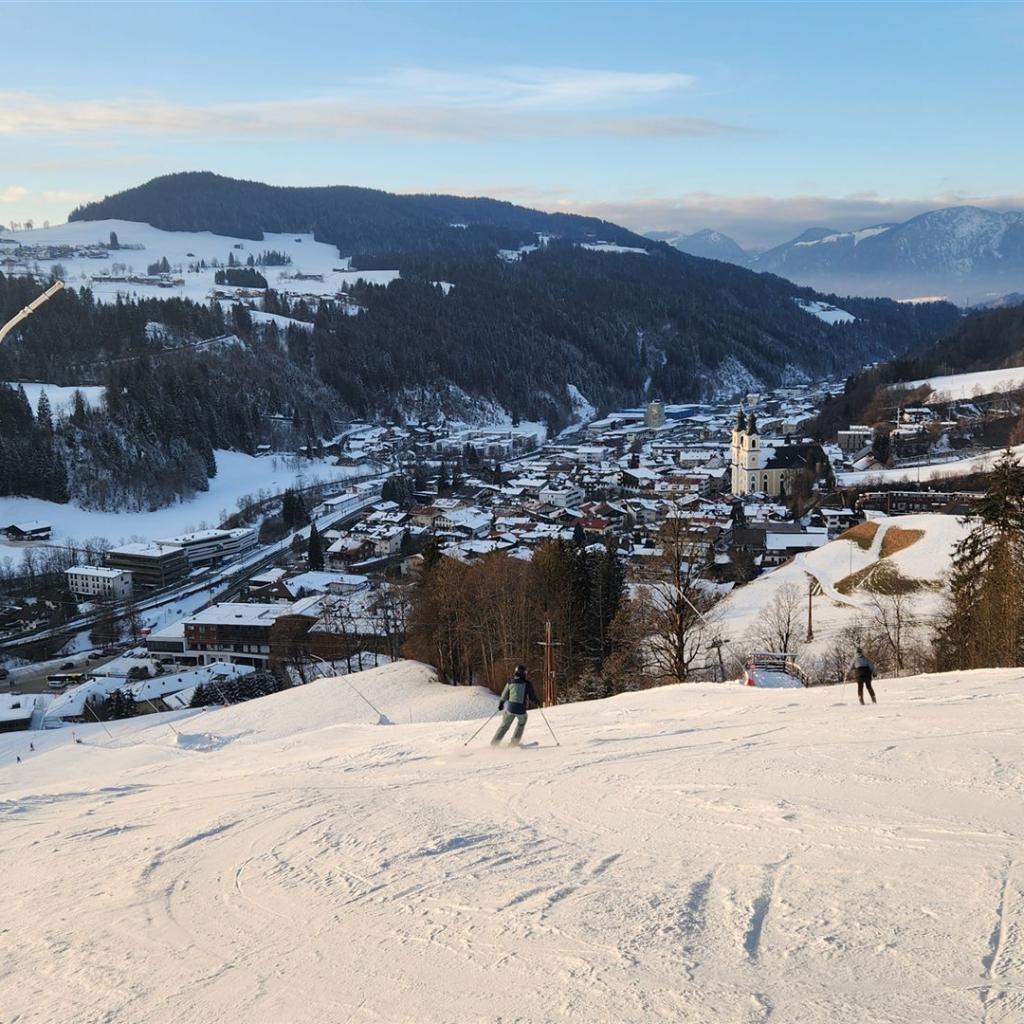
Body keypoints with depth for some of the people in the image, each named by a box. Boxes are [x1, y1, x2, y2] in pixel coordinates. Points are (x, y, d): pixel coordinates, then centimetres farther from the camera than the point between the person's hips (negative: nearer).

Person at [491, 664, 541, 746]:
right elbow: (533, 697, 1)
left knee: (504, 726, 18)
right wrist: (537, 702, 23)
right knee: (522, 723, 29)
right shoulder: (527, 684, -5)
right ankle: (514, 742, 26)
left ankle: (494, 743, 13)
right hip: (521, 710, -2)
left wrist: (500, 704, 29)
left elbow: (504, 696, 12)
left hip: (510, 709, 2)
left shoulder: (510, 682, 2)